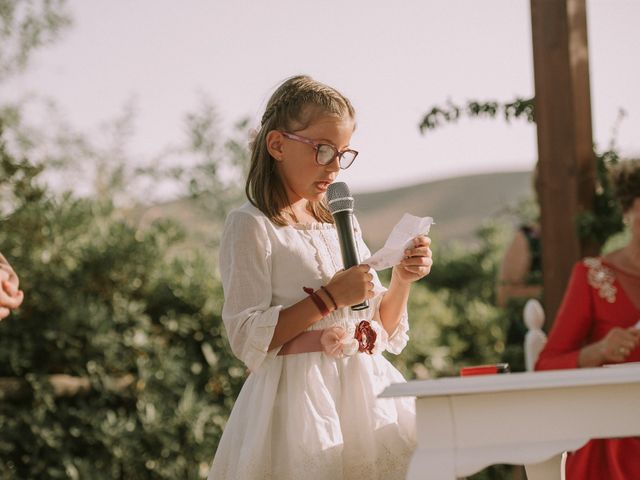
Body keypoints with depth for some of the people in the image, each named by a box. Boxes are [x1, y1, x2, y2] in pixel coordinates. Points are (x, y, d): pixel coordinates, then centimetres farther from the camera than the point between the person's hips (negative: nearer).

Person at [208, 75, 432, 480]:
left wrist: (402, 281, 1)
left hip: (366, 393, 6)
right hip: (302, 398, -6)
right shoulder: (252, 226, -5)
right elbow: (248, 339, -13)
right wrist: (329, 297, -16)